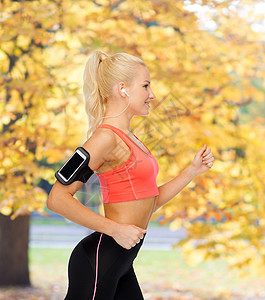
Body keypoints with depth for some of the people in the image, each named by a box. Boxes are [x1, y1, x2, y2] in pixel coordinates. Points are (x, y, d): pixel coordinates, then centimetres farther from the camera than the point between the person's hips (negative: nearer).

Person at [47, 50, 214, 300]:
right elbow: (57, 199, -21)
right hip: (99, 259, -9)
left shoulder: (129, 139, 15)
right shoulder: (106, 137, -14)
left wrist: (193, 171, 12)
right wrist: (115, 229, -20)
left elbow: (149, 203, 19)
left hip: (122, 264, 9)